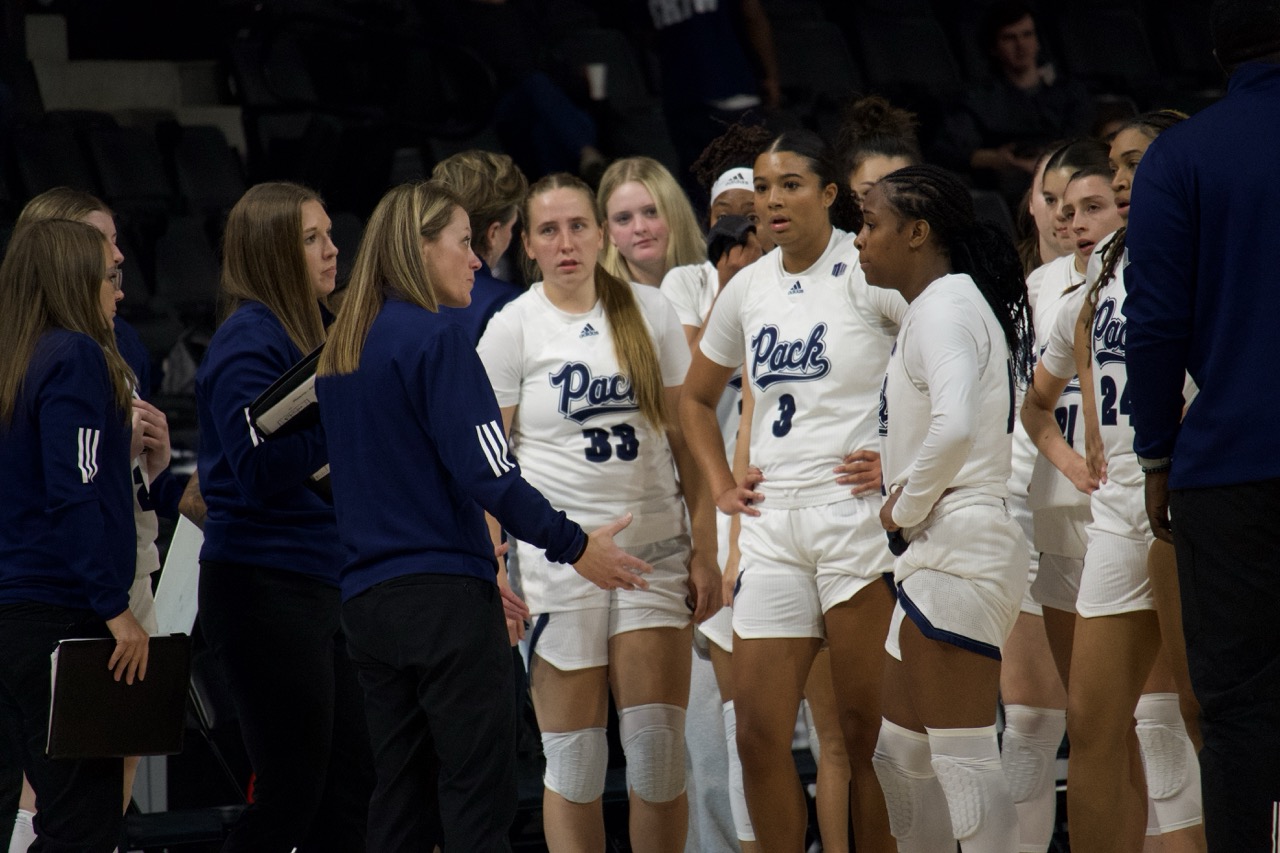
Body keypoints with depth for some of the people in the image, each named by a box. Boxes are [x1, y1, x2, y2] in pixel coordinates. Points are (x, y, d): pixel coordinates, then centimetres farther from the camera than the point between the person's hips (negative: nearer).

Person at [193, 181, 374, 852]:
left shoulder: (303, 331, 15)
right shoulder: (249, 340, -14)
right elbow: (262, 470, -22)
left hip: (317, 585, 10)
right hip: (264, 588, -10)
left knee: (349, 780, 10)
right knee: (289, 795, -6)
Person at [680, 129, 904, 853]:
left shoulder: (867, 273, -4)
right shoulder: (749, 289, 13)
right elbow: (696, 397, 30)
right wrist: (722, 486, 18)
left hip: (857, 515, -6)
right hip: (773, 529, 6)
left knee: (867, 730, -3)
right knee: (759, 734, 1)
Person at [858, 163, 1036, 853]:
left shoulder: (944, 305, -13)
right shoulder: (940, 305, 19)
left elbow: (956, 426, -29)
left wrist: (907, 508, -15)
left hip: (956, 554, -11)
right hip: (938, 556, 11)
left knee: (963, 758, -10)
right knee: (902, 756, 14)